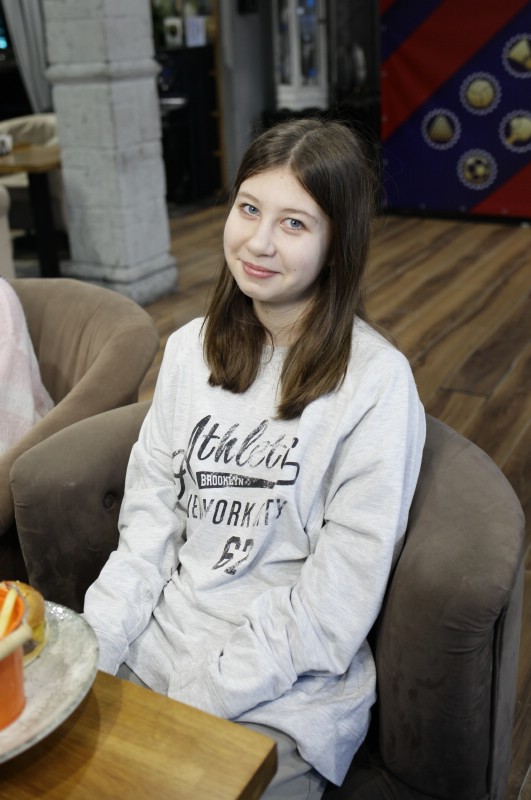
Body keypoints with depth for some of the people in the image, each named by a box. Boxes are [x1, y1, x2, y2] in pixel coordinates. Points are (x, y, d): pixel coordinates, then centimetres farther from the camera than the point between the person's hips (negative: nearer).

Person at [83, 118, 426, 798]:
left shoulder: (376, 383, -16)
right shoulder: (192, 348, 2)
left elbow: (334, 605, -15)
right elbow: (148, 519, 2)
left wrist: (191, 702, -16)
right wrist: (90, 656, -8)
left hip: (281, 697, -4)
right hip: (156, 641, 5)